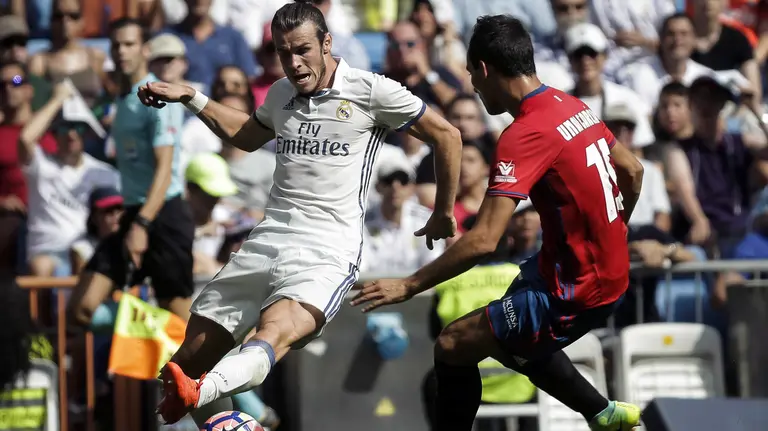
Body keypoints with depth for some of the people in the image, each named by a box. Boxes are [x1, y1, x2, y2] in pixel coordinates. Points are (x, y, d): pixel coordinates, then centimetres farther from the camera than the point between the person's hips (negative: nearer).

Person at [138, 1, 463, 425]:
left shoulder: (369, 90, -2)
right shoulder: (280, 94, 16)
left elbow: (446, 135, 7)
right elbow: (248, 135, 39)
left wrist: (443, 213, 14)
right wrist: (189, 98, 32)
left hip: (326, 253, -7)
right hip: (266, 242, 7)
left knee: (272, 334, -38)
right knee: (190, 359, -5)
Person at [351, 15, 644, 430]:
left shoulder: (524, 135, -22)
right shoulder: (573, 106, 4)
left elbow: (483, 240, -28)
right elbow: (632, 170, 18)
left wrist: (408, 286, -22)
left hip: (577, 291, -9)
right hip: (611, 271, 9)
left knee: (452, 347, -6)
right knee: (513, 339, 30)